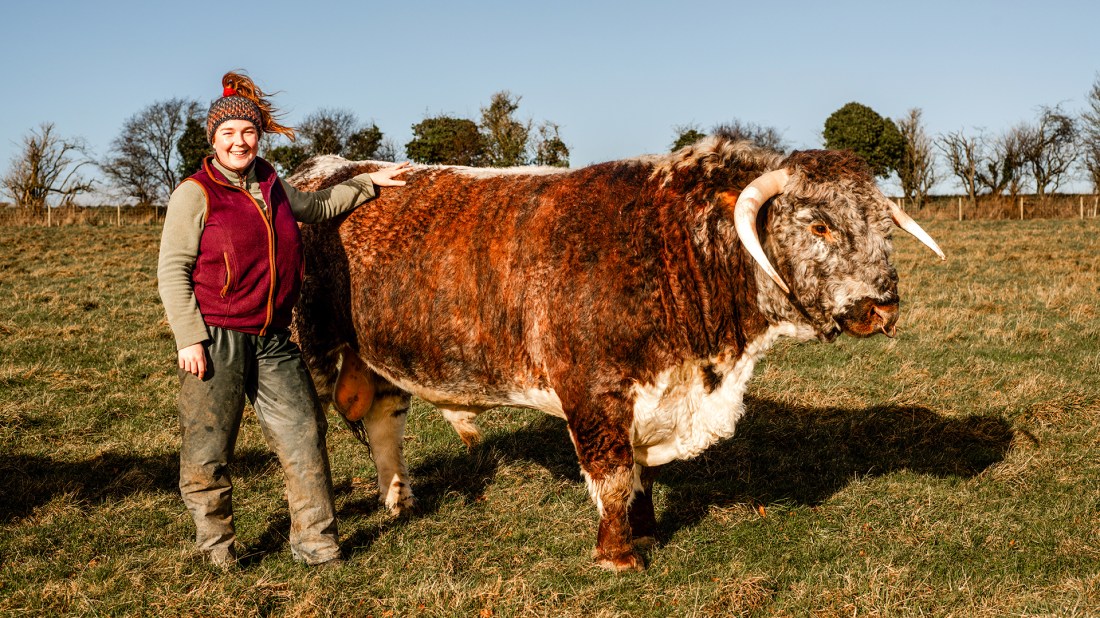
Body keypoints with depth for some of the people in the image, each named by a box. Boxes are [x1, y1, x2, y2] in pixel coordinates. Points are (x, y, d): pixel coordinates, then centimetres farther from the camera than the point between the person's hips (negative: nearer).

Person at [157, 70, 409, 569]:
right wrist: (188, 339, -14)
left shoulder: (271, 186, 13)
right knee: (208, 450, 2)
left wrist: (368, 182, 36)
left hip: (272, 339, 6)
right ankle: (216, 546, 21)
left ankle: (315, 543, 16)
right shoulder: (195, 194, -5)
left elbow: (315, 207, 35)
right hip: (216, 338, -5)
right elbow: (172, 270, -8)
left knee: (303, 434, 5)